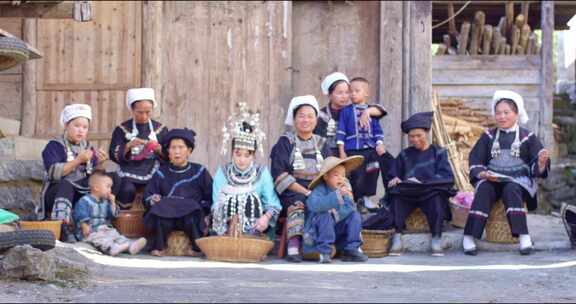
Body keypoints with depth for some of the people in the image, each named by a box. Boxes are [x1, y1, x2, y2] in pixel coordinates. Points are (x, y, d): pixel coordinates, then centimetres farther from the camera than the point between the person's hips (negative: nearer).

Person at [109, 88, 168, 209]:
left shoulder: (160, 129, 11)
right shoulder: (122, 129, 6)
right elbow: (114, 156, -1)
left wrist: (159, 148, -13)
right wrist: (128, 146, -16)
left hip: (152, 173, 1)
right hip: (129, 174, -1)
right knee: (127, 190, -32)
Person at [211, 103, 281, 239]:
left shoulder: (262, 173, 6)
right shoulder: (222, 173, 7)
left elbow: (272, 203, -1)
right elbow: (216, 204, 3)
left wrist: (266, 217, -22)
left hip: (256, 229, 0)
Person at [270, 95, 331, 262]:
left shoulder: (321, 145, 20)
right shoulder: (285, 143, 7)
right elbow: (280, 175, -5)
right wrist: (306, 192, -15)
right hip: (292, 193, -3)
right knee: (297, 204, -37)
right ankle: (293, 246, -49)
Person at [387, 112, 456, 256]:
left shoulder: (438, 153, 15)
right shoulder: (404, 155, 23)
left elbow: (446, 178, 0)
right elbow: (392, 177, 15)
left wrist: (422, 183, -14)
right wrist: (394, 181, -11)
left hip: (431, 194, -2)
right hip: (407, 194, 2)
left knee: (437, 198, -36)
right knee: (396, 193, -32)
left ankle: (436, 238, -30)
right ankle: (397, 237, -31)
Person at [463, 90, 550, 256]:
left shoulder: (528, 137, 10)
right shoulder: (488, 136, 16)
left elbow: (537, 168, 4)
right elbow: (475, 161, 9)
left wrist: (541, 162, -21)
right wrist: (482, 174, -12)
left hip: (518, 180, -1)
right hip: (491, 179, 2)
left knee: (511, 190, -35)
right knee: (483, 190, -31)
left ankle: (523, 236, -42)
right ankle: (469, 237, -38)